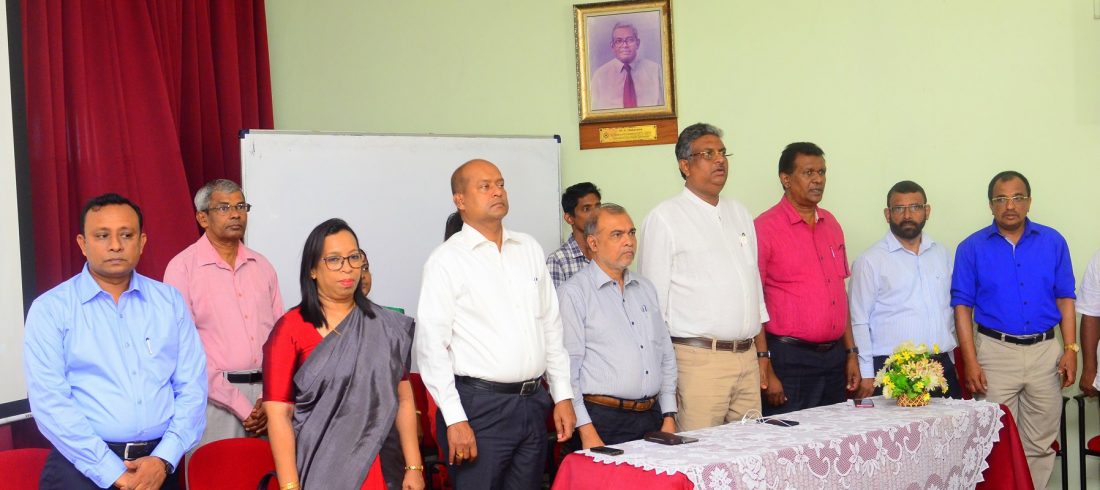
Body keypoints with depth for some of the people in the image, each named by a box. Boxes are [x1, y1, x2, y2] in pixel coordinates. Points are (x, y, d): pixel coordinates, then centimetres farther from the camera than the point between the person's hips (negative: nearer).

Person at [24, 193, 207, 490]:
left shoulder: (170, 301, 7)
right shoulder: (50, 309, -2)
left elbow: (192, 387, 3)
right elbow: (49, 401, -10)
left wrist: (164, 459, -11)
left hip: (157, 464, 3)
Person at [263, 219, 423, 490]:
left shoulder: (386, 327, 5)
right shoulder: (290, 329, -6)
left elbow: (403, 398, 5)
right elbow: (279, 414, -10)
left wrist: (414, 467, -2)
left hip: (376, 467, 3)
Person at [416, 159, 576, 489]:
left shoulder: (530, 249, 13)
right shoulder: (447, 260, -5)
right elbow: (432, 346, -10)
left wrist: (563, 396, 11)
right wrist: (454, 419, -15)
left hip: (534, 403, 5)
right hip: (479, 406, -5)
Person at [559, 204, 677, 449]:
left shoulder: (646, 289, 17)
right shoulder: (573, 293, -5)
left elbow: (666, 357, 19)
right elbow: (566, 367, -10)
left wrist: (669, 417, 11)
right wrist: (587, 432, -15)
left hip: (651, 418, 6)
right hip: (602, 420, -6)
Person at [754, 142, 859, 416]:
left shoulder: (831, 224, 13)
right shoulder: (765, 228, -8)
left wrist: (851, 353, 15)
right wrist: (766, 371, -14)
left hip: (834, 356, 6)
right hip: (789, 359, -6)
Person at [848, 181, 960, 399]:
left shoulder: (941, 254, 15)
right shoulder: (871, 261, -1)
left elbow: (951, 310, 20)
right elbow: (859, 322, -4)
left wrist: (955, 359, 14)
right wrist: (866, 375, -9)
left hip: (942, 367, 5)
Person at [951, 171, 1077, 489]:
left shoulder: (1053, 242, 5)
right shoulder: (972, 248, 0)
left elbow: (1065, 299, 7)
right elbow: (962, 306, -2)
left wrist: (1070, 349, -2)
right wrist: (970, 362, -9)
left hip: (1045, 351, 2)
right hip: (995, 351, -2)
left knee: (1040, 444, 8)